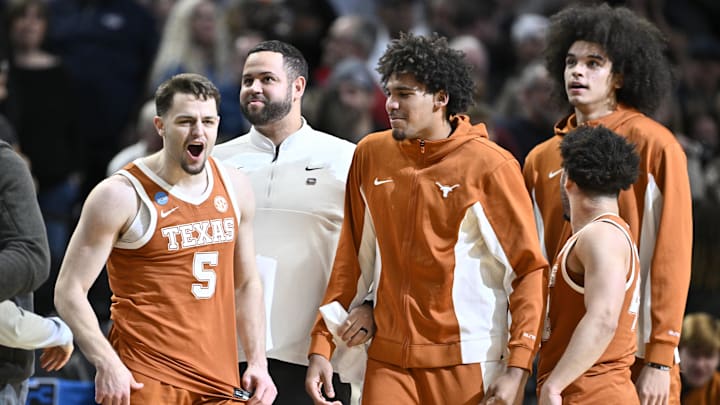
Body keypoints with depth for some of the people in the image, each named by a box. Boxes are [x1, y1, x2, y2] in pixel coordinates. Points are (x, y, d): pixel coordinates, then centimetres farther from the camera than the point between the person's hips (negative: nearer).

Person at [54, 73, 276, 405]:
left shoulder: (234, 188, 10)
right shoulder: (121, 196, -7)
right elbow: (70, 292, -8)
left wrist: (258, 363, 8)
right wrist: (107, 365, -19)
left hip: (219, 378, 5)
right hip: (146, 378, -5)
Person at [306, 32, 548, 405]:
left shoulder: (488, 165, -7)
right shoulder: (370, 155, 6)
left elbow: (528, 269, -7)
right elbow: (351, 263, 11)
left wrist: (517, 369, -14)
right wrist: (321, 347, 6)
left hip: (465, 363, -3)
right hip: (388, 360, 3)